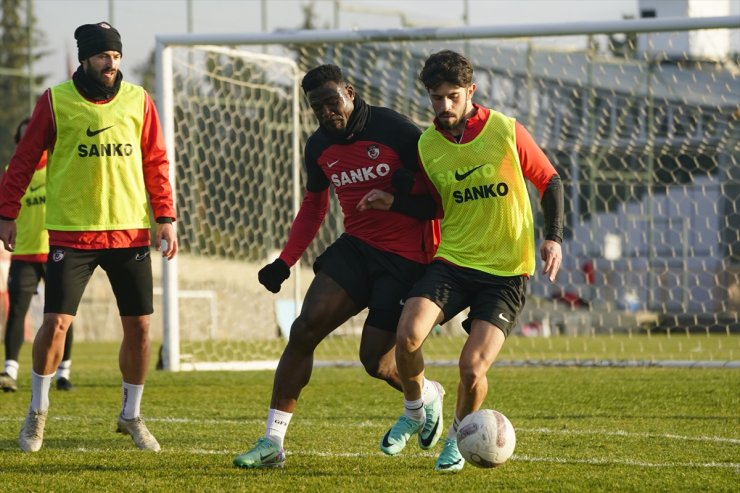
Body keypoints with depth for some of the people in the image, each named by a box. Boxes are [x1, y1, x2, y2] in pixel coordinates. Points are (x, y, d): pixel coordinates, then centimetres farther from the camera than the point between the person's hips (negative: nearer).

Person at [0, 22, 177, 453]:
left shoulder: (138, 101, 4)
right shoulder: (55, 101, -2)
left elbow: (156, 162, 9)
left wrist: (166, 217, 3)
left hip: (131, 231, 3)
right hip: (71, 233, -3)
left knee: (139, 325, 3)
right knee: (56, 322, -9)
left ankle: (132, 415, 22)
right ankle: (38, 411, 13)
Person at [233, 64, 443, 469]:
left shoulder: (393, 129, -13)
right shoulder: (319, 148, 7)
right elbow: (314, 206, 21)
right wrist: (285, 262, 15)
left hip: (404, 258, -5)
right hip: (355, 248, 5)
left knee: (376, 361, -9)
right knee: (304, 329, -12)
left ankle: (428, 395, 28)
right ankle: (272, 442, -8)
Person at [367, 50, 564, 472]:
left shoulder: (506, 131, -7)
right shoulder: (427, 145, 2)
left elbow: (550, 181, 4)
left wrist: (554, 238, -7)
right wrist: (392, 203, 1)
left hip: (506, 271, -3)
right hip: (452, 262, 3)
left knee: (472, 369, -15)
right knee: (408, 335, -23)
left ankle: (458, 437, 16)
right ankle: (415, 413, 6)